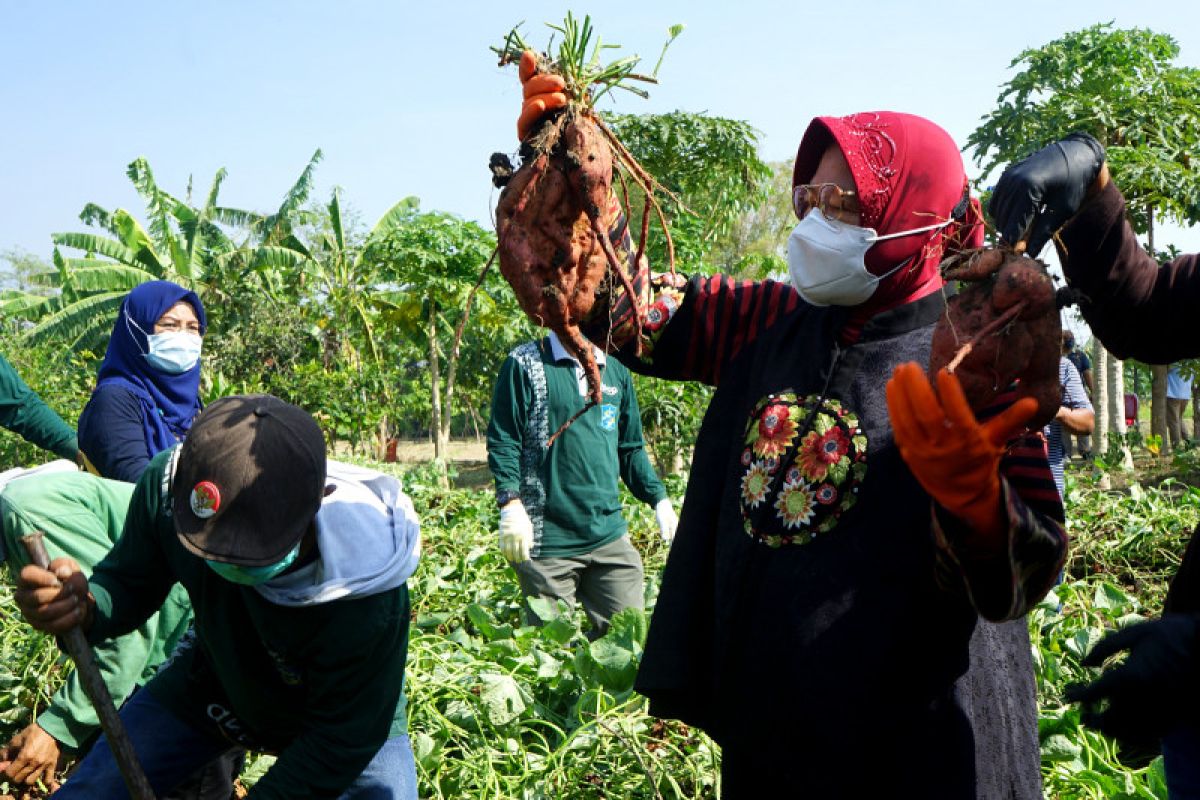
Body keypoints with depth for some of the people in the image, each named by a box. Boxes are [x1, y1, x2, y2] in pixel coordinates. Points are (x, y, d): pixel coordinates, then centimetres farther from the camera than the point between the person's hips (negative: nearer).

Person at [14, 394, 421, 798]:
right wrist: (85, 608, -34)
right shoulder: (167, 486, -30)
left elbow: (339, 742, -27)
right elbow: (130, 582, -12)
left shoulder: (364, 600, -40)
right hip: (212, 679, 3)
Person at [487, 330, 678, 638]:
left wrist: (659, 498, 10)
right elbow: (502, 442, -6)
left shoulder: (615, 372, 15)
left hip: (609, 535, 5)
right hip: (547, 541, -5)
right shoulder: (525, 364, -1)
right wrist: (511, 505, -18)